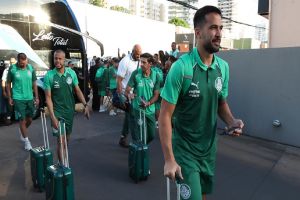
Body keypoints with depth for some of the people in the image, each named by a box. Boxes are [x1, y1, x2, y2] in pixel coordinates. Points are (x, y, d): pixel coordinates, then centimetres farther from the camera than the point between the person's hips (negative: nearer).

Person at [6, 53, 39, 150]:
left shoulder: (31, 68, 1)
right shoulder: (12, 69, -7)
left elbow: (34, 84, 7)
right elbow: (8, 84, 1)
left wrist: (36, 97, 6)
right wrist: (9, 98, 0)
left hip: (30, 98, 4)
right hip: (18, 99, -3)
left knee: (29, 119, 13)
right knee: (22, 120, 0)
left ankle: (22, 132, 43)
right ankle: (26, 141, 12)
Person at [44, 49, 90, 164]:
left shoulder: (71, 73, -3)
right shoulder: (49, 76, -12)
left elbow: (77, 90, 5)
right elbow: (48, 97, -12)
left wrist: (85, 105, -4)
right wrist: (52, 116, -18)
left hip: (70, 110, 4)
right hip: (57, 112, -4)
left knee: (67, 138, 18)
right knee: (61, 140, -3)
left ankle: (63, 158, 39)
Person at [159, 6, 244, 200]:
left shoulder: (224, 67, -2)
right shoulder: (181, 67, -21)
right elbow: (165, 115, -18)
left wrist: (231, 121, -10)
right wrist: (169, 159, -19)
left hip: (209, 148, 6)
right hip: (185, 149, -6)